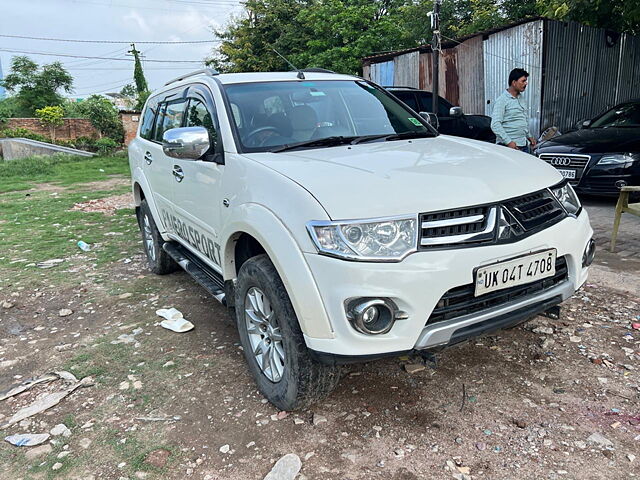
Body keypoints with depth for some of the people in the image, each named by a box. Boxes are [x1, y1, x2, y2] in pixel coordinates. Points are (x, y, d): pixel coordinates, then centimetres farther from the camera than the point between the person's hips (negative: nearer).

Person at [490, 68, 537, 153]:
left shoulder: (521, 98, 16)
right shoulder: (502, 100, -10)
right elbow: (495, 125, -19)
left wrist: (529, 136, 21)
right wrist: (508, 142, -23)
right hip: (508, 146, -8)